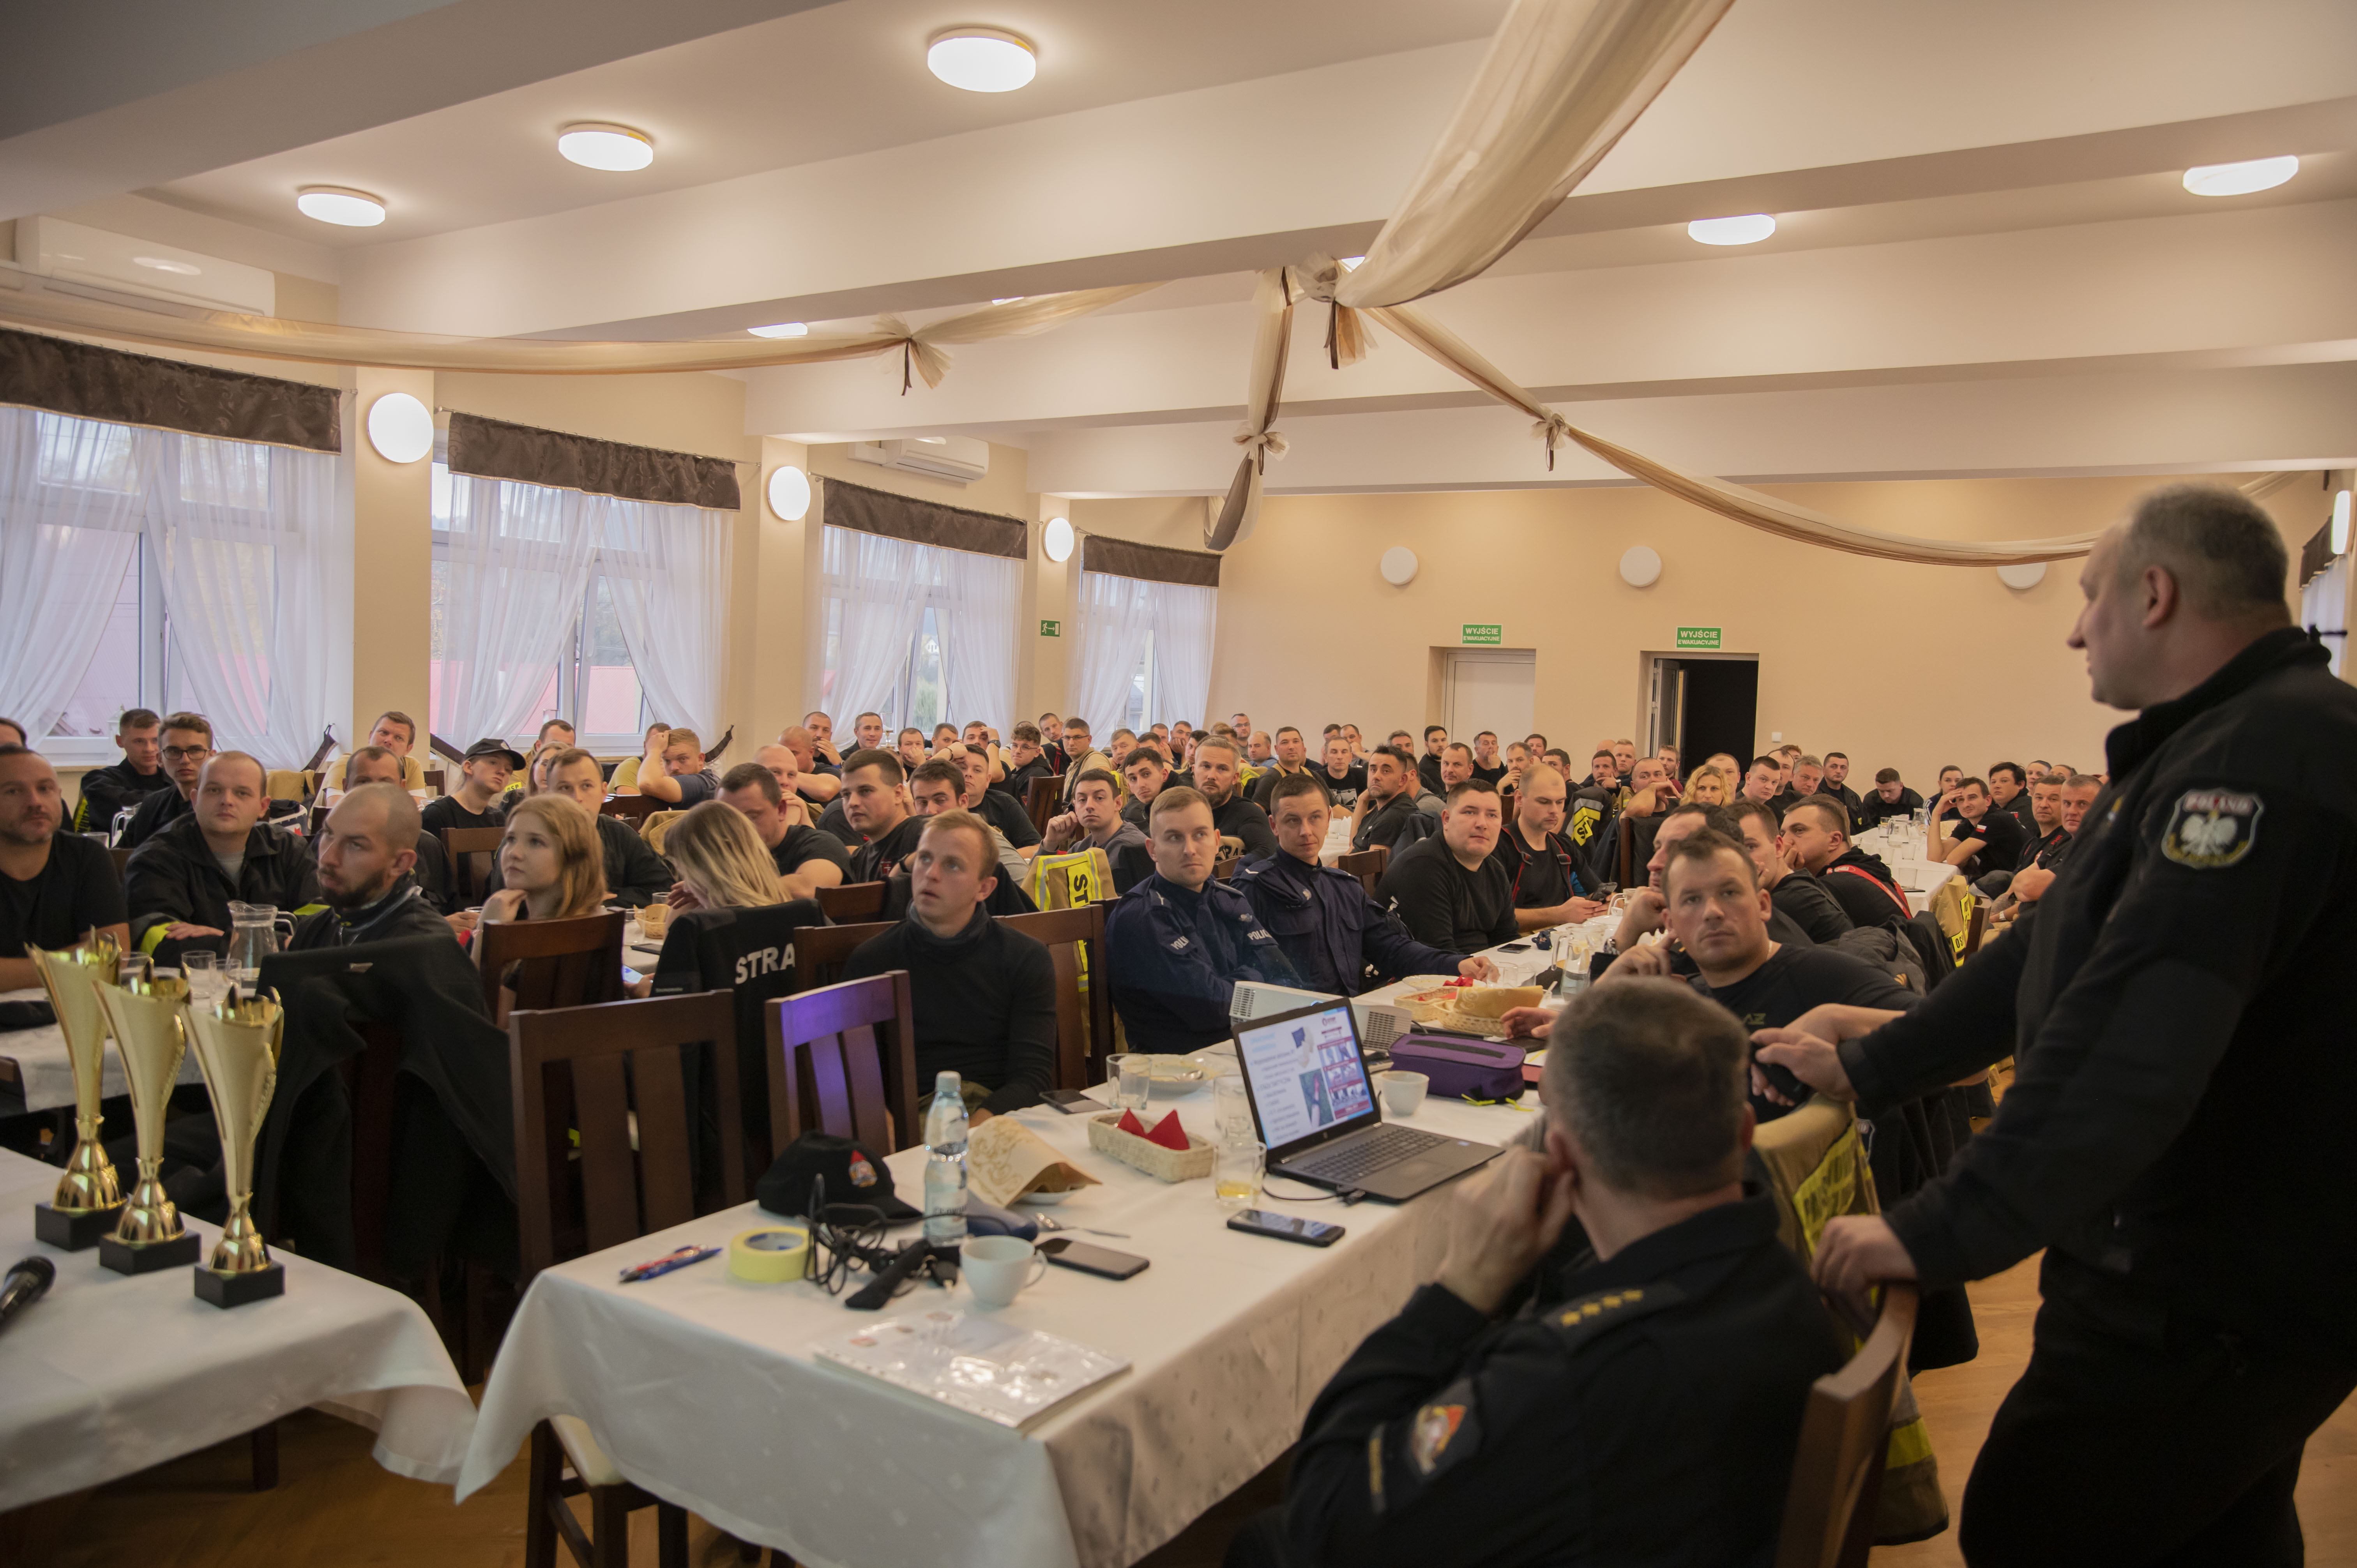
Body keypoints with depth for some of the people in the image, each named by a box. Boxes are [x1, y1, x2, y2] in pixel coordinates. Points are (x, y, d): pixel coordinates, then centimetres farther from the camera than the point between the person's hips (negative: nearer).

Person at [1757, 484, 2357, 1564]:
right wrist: (1868, 1067, 13)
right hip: (2243, 1272, 10)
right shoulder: (2236, 742, 12)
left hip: (2206, 1304, -10)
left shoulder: (2262, 755, -25)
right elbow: (2057, 958, 15)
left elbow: (2131, 1042, -34)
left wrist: (1940, 1233, -30)